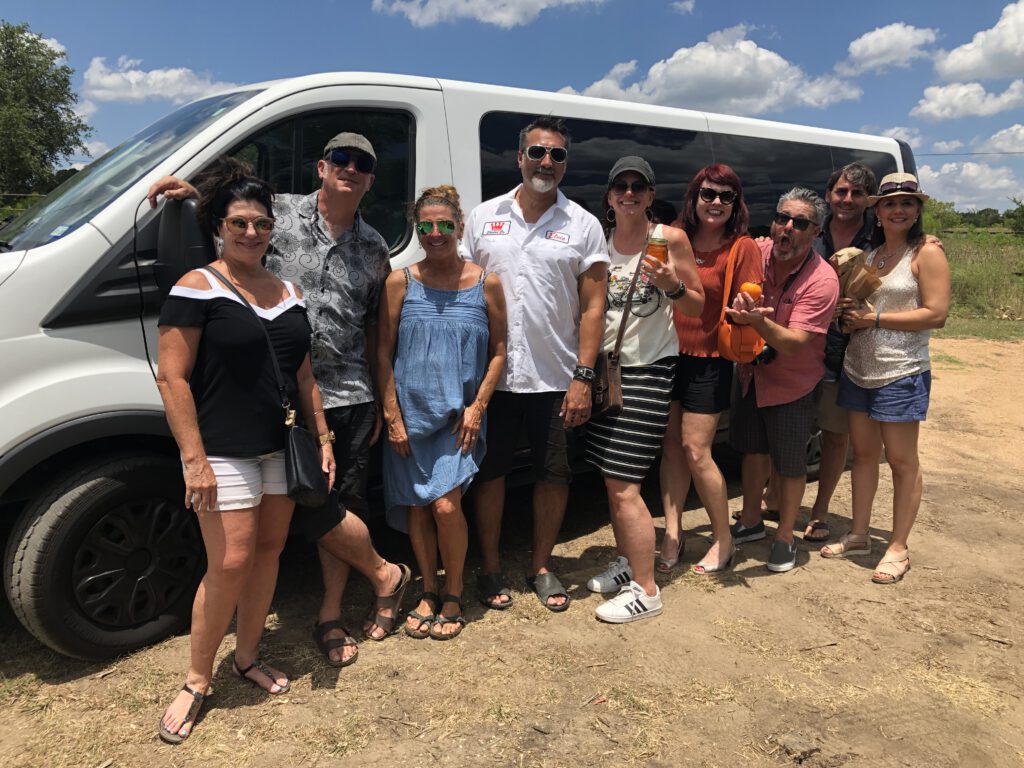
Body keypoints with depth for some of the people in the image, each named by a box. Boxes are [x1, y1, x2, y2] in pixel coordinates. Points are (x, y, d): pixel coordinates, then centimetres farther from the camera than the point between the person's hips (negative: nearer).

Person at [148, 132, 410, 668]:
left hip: (351, 396, 3)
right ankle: (385, 574, 20)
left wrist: (380, 401, 12)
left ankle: (330, 616, 23)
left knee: (344, 503, 7)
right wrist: (192, 191, -11)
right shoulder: (280, 213, 1)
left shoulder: (373, 248, 11)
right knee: (313, 507, -5)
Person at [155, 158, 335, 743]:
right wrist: (194, 458, -17)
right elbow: (172, 377, -12)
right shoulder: (197, 288, -7)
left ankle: (248, 657, 31)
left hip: (282, 447, 6)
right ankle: (197, 681, 15)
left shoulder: (290, 293, 11)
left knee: (270, 548, 12)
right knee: (231, 562, -6)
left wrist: (324, 439, 10)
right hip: (224, 451, -6)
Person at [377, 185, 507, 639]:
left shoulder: (485, 284, 0)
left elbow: (498, 352, 4)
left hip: (460, 416, -1)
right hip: (409, 414, 2)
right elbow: (383, 354, 1)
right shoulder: (400, 283, 0)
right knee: (416, 506, 8)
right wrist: (393, 417, -4)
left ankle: (453, 597, 11)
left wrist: (478, 406, -6)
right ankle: (428, 593, 28)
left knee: (446, 504, -12)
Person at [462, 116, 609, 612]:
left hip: (556, 379, 0)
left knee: (554, 475, 8)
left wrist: (583, 376, -9)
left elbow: (592, 306, 0)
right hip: (492, 374, 1)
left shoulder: (582, 225, 2)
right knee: (490, 472, 9)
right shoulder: (484, 217, 6)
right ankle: (490, 568, 26)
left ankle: (541, 567, 27)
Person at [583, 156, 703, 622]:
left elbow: (697, 306, -1)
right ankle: (626, 564, 32)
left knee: (624, 487, -7)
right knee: (611, 479, 13)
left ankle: (646, 591, 6)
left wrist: (673, 286, -20)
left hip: (648, 369, -5)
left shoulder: (670, 239, -5)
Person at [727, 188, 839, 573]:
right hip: (752, 374, 5)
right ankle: (750, 522, 38)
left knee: (790, 464, 6)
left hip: (793, 385, -5)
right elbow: (736, 304, 7)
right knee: (753, 450, 19)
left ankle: (785, 538, 26)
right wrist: (742, 312, -14)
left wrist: (758, 321, -46)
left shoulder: (821, 280, -24)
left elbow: (794, 344, -31)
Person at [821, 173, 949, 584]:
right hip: (857, 369, 6)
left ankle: (898, 549, 12)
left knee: (902, 460, 1)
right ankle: (858, 535, 24)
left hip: (900, 375, -6)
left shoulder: (927, 253, -6)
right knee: (863, 453, 12)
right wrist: (848, 312, -1)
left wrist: (875, 318, -16)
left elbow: (936, 314, -14)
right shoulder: (869, 253, 13)